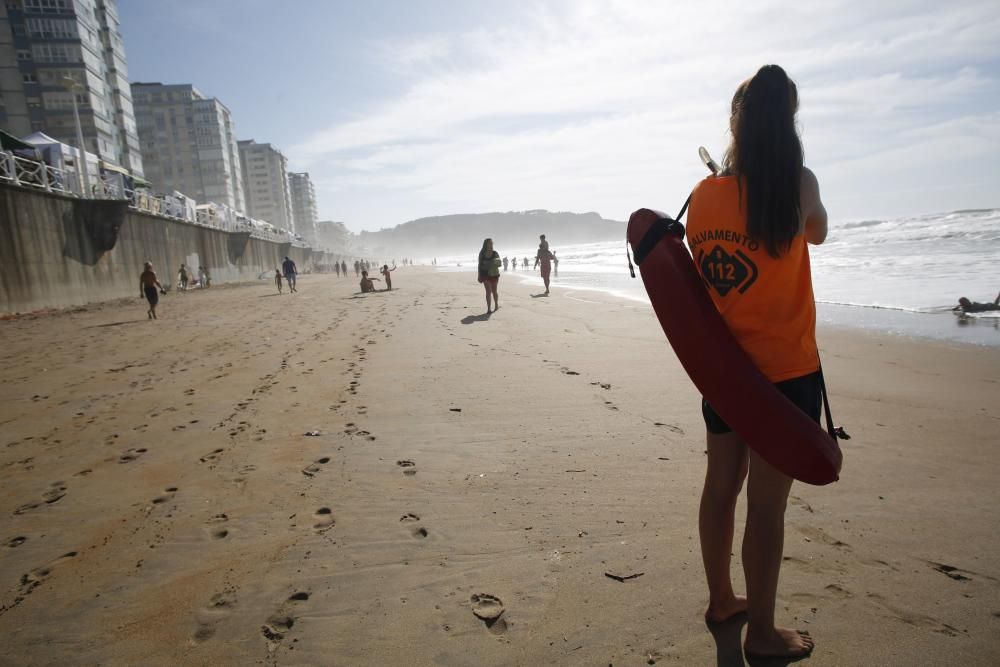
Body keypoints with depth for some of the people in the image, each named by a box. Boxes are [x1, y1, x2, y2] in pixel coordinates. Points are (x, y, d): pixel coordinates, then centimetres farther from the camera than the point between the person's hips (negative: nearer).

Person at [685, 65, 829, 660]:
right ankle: (762, 633, 21)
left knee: (721, 487, 16)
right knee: (767, 504, 5)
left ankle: (722, 601, 35)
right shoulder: (799, 183, -10)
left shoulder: (704, 195, 0)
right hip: (785, 370, -4)